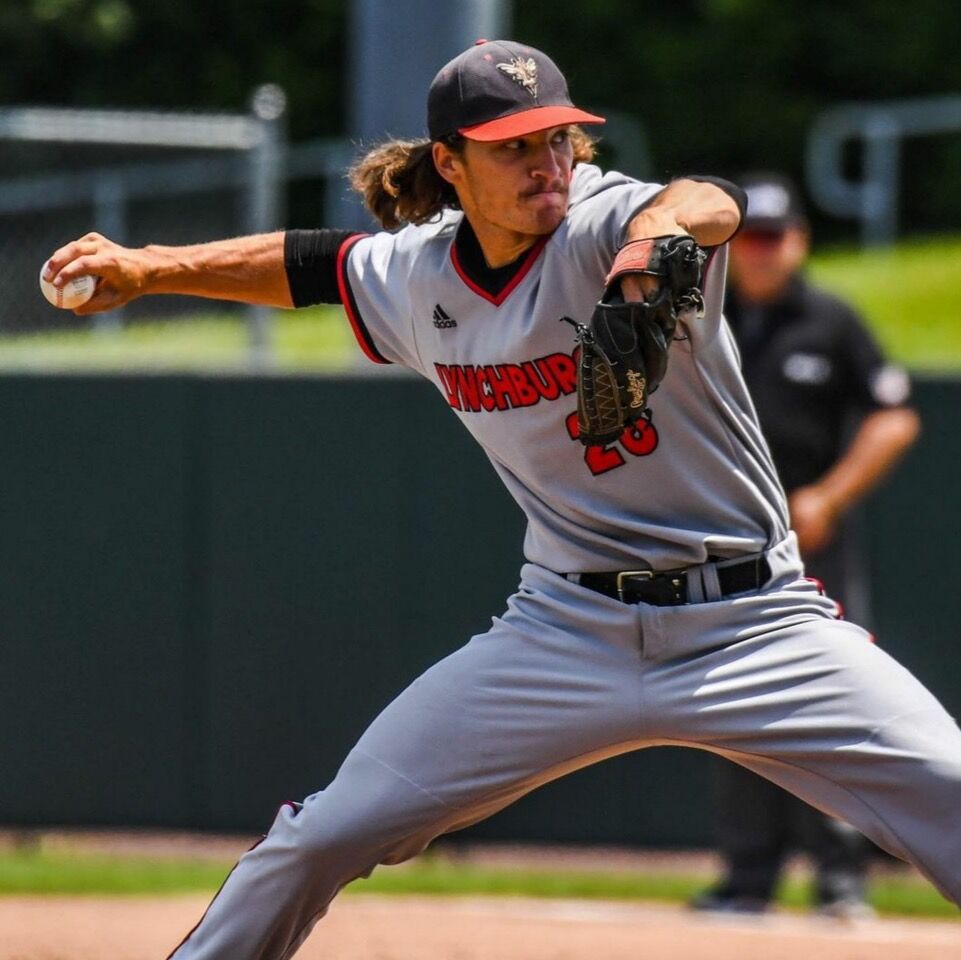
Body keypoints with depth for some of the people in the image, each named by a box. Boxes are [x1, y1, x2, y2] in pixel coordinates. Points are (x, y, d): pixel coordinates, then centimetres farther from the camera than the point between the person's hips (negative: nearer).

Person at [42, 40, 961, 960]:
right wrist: (150, 268, 15)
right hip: (567, 633, 4)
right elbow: (306, 264, 22)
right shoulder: (413, 281, 0)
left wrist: (655, 239, -61)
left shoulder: (599, 225, -16)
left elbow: (708, 205, -39)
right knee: (324, 835, 0)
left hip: (748, 626, -4)